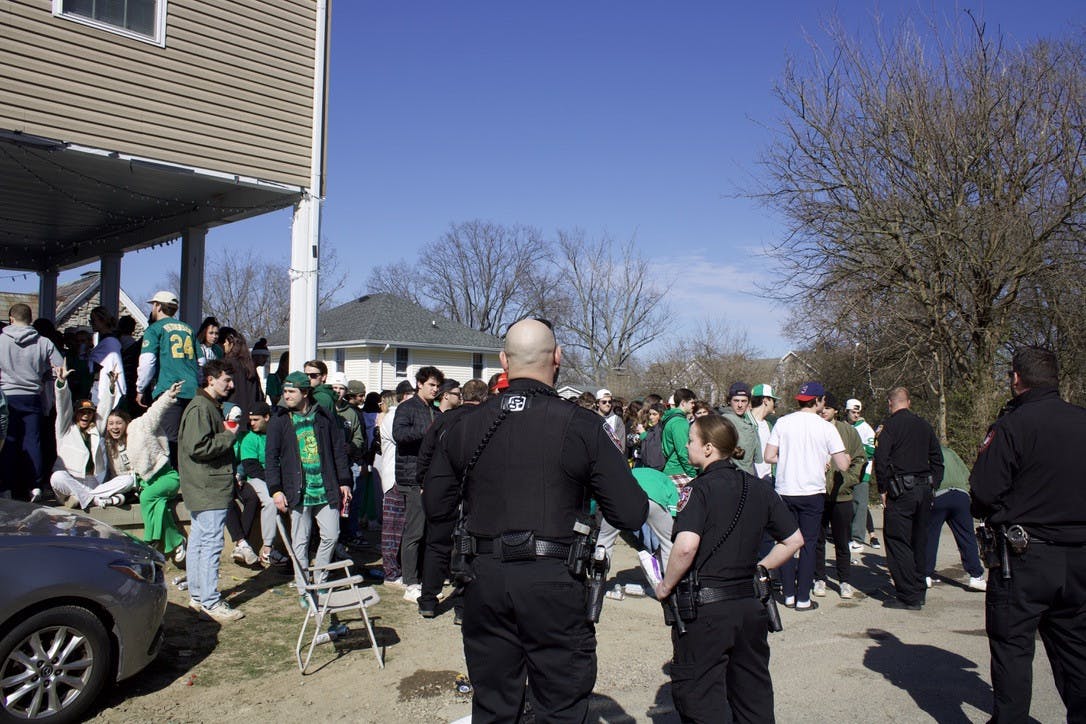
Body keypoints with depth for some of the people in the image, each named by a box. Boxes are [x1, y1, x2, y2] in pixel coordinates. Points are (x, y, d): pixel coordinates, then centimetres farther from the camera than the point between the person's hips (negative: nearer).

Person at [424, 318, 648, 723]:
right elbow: (632, 515, -10)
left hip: (484, 581, 4)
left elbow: (436, 510, 6)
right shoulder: (580, 426, -10)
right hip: (554, 581, -3)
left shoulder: (466, 427, 0)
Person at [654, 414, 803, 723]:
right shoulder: (759, 488, 5)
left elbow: (686, 546, -28)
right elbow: (794, 540, 10)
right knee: (753, 694, 19)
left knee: (699, 697, 6)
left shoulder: (699, 489, -14)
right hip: (752, 605, 7)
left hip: (705, 608, -6)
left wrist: (666, 586, -13)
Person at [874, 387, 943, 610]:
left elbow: (881, 460, -15)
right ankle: (919, 591, 25)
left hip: (902, 491, -7)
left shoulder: (888, 426, -7)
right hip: (924, 489, 7)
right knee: (919, 541, 16)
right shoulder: (924, 425, 11)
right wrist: (932, 485, 16)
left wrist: (883, 490, -5)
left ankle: (909, 597, -2)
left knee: (898, 542, -1)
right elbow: (937, 459, 14)